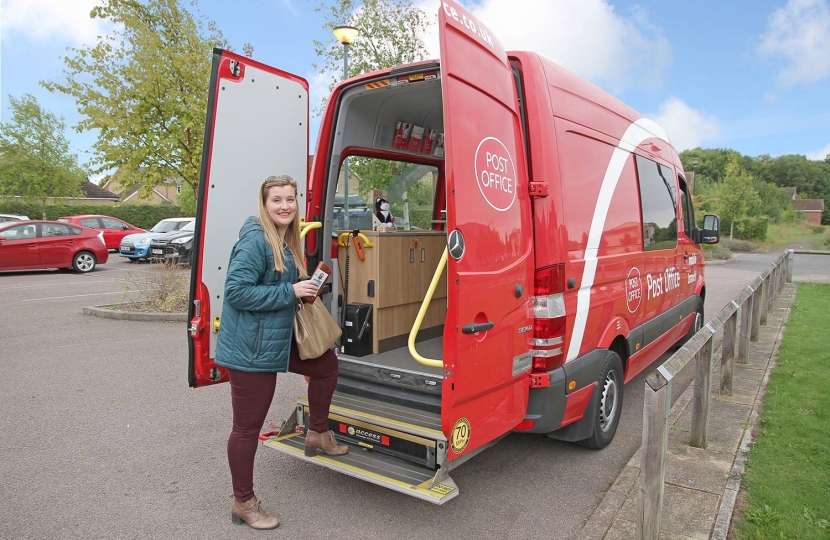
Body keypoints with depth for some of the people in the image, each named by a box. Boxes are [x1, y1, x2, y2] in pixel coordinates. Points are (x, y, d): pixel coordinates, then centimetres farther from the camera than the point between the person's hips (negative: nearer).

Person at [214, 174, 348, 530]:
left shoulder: (286, 240, 9)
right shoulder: (255, 240, -18)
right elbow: (236, 291, -25)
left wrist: (302, 288, 1)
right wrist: (290, 292, -23)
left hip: (278, 341, 9)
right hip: (250, 349, -9)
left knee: (326, 363, 20)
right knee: (248, 427, 5)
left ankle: (317, 435, 35)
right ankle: (243, 504, 24)